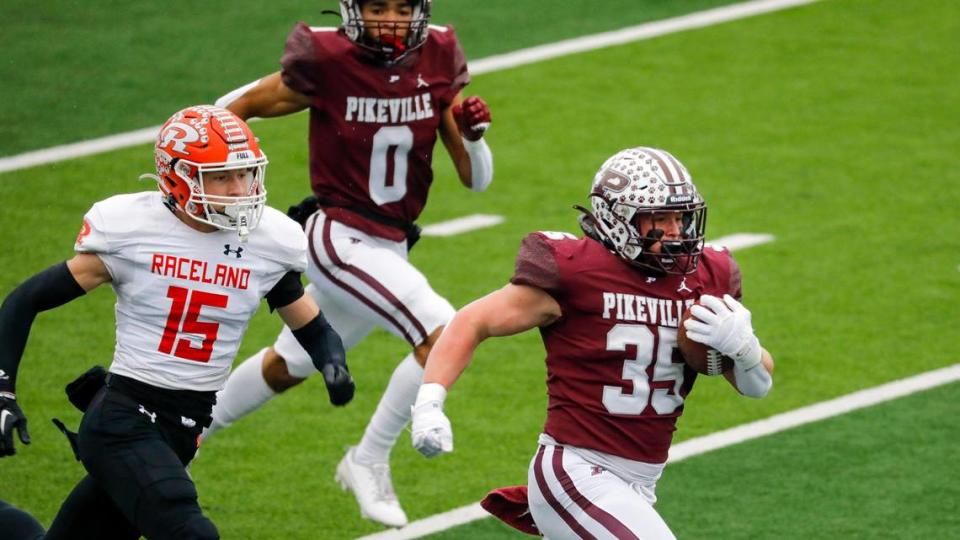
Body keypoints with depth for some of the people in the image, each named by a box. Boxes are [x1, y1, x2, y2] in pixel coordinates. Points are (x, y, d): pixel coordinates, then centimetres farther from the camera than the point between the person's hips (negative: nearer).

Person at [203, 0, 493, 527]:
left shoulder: (438, 59, -5)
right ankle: (369, 462, -6)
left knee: (289, 365, 24)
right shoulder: (326, 61, -19)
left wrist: (472, 134, -21)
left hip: (389, 247, 7)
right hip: (340, 240, -7)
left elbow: (476, 179, -1)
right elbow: (234, 110, -5)